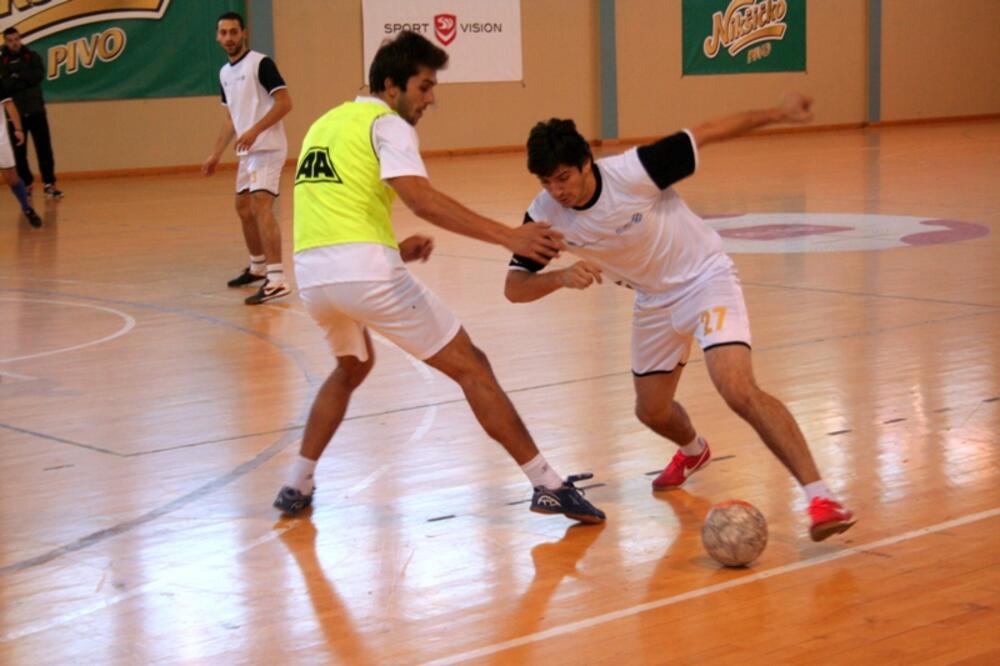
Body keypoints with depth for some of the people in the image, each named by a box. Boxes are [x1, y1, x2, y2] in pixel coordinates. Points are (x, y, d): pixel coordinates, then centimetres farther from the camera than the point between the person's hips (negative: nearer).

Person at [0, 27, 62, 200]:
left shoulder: (32, 56, 6)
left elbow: (39, 74, -11)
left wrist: (17, 77, -13)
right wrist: (26, 80, -15)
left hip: (36, 111, 0)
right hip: (15, 113, 0)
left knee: (44, 148, -4)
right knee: (19, 152, 5)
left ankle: (49, 184, 1)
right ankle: (27, 184, 18)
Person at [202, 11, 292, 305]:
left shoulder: (260, 63, -10)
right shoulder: (224, 73, 15)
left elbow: (284, 102, -17)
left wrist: (254, 131, -25)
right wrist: (216, 154, 21)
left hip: (266, 148, -9)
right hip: (247, 151, 9)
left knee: (261, 205, -20)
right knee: (243, 208, 17)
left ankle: (276, 280, -25)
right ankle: (258, 267, 35)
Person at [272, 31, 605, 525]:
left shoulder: (325, 124, 24)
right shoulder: (386, 124, 0)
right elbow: (421, 198, -17)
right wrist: (508, 236, -22)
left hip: (310, 272, 7)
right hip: (365, 271, -7)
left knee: (351, 368, 34)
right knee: (471, 367, 1)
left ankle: (297, 486, 31)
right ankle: (547, 485, -3)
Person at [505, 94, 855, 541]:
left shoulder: (632, 172, -29)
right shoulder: (545, 214, -16)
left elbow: (704, 135, -18)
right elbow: (514, 288, -16)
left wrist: (778, 113, -15)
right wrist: (561, 277, -36)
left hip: (704, 279, -6)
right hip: (653, 301, 6)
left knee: (740, 391, -26)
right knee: (651, 411, 17)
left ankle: (818, 496, -24)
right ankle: (694, 451, 54)